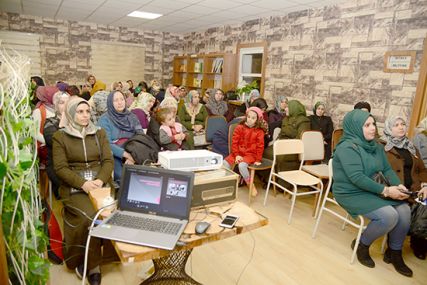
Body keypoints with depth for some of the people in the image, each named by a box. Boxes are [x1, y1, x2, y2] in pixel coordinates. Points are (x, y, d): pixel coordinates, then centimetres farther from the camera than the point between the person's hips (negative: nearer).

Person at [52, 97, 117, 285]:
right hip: (74, 188, -2)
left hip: (101, 183, 3)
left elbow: (108, 161, 6)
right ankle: (90, 263, -4)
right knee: (91, 217, -27)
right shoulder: (60, 137, 5)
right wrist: (82, 183, -18)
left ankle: (100, 258, -1)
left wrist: (100, 180, -13)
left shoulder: (99, 133, 14)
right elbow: (60, 168, -3)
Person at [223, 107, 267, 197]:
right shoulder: (239, 128, 2)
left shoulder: (259, 131, -3)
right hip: (238, 153, 3)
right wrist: (236, 155, -10)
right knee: (225, 163, -19)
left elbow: (260, 146, -2)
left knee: (242, 165, -33)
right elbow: (234, 143, 0)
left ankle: (251, 185, -12)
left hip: (250, 154, -3)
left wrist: (258, 160, -6)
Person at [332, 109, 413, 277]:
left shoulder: (376, 146, 8)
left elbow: (387, 169, 8)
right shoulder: (347, 147, -19)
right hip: (351, 194, -8)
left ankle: (394, 253, 13)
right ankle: (362, 245, 4)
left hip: (373, 191, 8)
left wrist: (398, 185, -12)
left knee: (404, 210, -9)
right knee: (389, 216, -23)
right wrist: (385, 190, -24)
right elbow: (357, 177, -25)